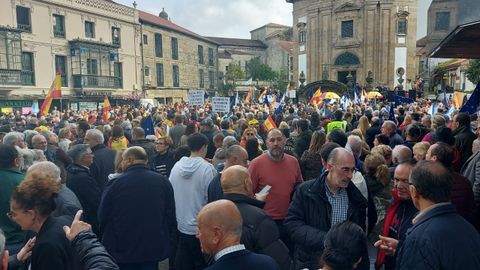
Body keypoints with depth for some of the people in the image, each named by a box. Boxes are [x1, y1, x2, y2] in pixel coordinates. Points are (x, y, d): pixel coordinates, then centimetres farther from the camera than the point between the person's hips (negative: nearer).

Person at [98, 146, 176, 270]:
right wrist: (165, 240, 13)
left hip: (121, 250, -2)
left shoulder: (116, 183, -14)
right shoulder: (163, 181, -6)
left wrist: (108, 239, 14)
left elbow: (103, 216, -3)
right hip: (153, 248, 2)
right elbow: (171, 216, -1)